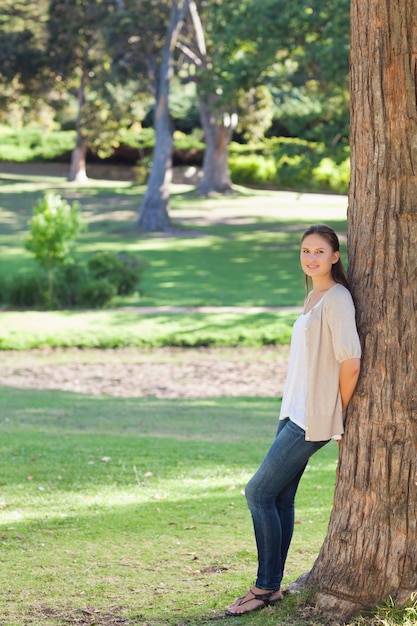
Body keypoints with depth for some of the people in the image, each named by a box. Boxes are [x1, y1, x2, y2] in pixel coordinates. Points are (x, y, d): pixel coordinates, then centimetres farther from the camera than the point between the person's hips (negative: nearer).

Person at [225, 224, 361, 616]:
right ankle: (270, 588, 14)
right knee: (279, 498, 8)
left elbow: (351, 363, -19)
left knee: (259, 492, -8)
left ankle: (266, 587, 1)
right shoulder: (313, 297, 15)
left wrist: (339, 413, -8)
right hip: (294, 412, 9)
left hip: (313, 418, -9)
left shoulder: (337, 299, -14)